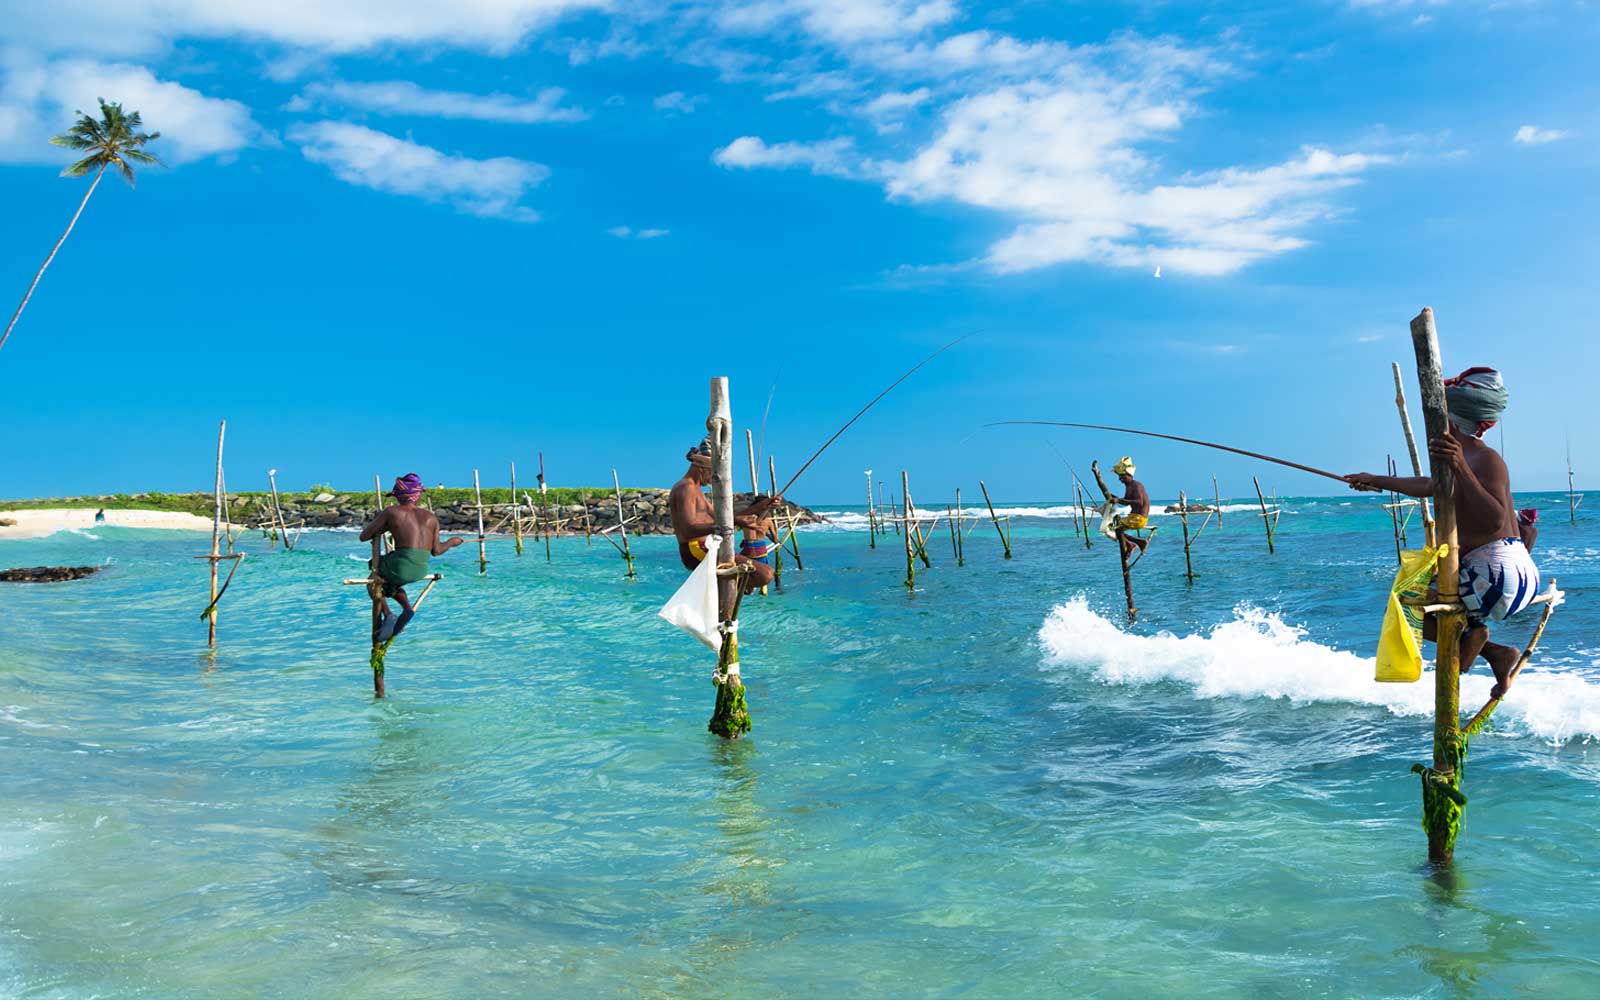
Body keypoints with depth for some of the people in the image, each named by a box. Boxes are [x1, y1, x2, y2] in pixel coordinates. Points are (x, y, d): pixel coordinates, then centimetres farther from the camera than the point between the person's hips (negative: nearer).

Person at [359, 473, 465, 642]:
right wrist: (451, 543, 33)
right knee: (389, 581, 34)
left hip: (401, 567, -5)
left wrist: (377, 521, 23)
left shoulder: (391, 512, 2)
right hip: (421, 571, 5)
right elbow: (436, 551, 13)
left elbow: (364, 537, 6)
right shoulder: (432, 518, 12)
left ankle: (387, 615, 4)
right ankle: (407, 608, 8)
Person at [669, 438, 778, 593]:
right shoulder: (686, 488, -11)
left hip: (703, 550, 11)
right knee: (765, 574, -22)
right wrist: (733, 522, -33)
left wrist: (759, 507, 18)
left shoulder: (695, 490, 22)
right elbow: (689, 530, -26)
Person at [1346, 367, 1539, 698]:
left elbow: (1494, 521, -28)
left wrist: (1460, 469, -36)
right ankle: (1495, 654, 15)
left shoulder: (1486, 459, -14)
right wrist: (1376, 481, 43)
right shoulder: (1468, 459, 15)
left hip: (1499, 574, -10)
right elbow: (1428, 487, 34)